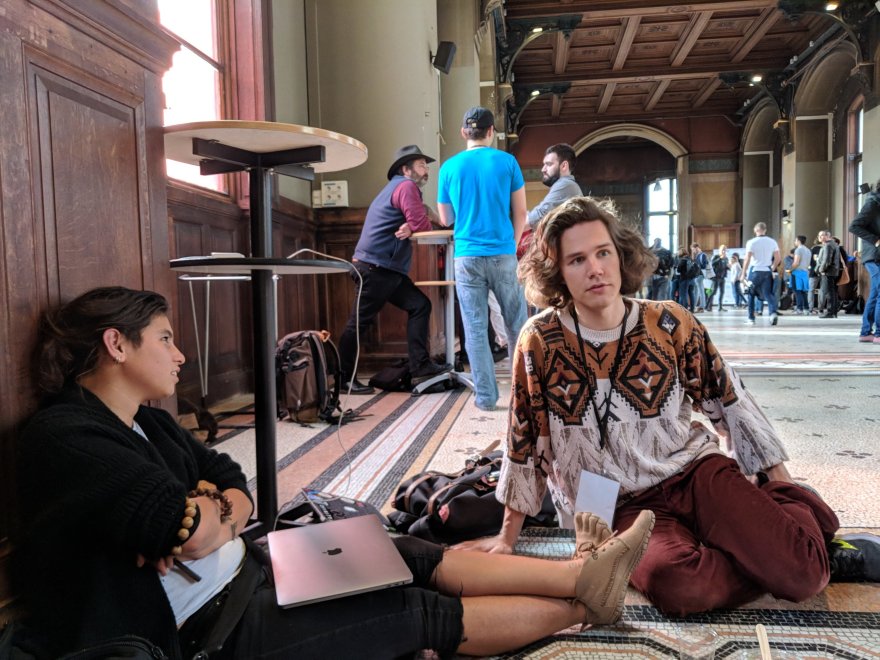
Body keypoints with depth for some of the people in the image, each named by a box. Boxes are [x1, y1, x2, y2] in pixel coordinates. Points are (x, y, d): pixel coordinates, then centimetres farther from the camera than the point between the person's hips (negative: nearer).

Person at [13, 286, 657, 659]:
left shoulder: (148, 423, 9)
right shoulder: (64, 438, -20)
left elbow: (240, 493, 6)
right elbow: (190, 528, -29)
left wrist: (209, 519, -16)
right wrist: (209, 508, -6)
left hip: (247, 568, 9)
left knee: (418, 558, -1)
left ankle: (579, 573, 5)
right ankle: (583, 603, 7)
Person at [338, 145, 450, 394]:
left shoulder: (400, 187, 23)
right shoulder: (406, 186, -8)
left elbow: (415, 221, 15)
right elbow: (422, 224, -15)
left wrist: (413, 226, -7)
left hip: (387, 269, 10)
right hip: (375, 267, -10)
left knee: (420, 305, 5)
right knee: (359, 322, -4)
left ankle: (420, 367, 3)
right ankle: (344, 378, 5)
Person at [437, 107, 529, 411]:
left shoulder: (449, 167, 4)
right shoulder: (506, 161, 1)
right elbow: (520, 213, 4)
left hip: (467, 257, 0)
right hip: (503, 254, 0)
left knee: (475, 329, 4)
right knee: (516, 323, 12)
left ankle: (486, 396, 6)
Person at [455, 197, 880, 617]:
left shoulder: (669, 324, -5)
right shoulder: (539, 342, -9)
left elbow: (731, 404, 6)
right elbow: (523, 444, 0)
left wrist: (782, 484, 8)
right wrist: (507, 537, 6)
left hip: (694, 470, 1)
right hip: (620, 506, -1)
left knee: (799, 570, -21)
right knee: (678, 583, -31)